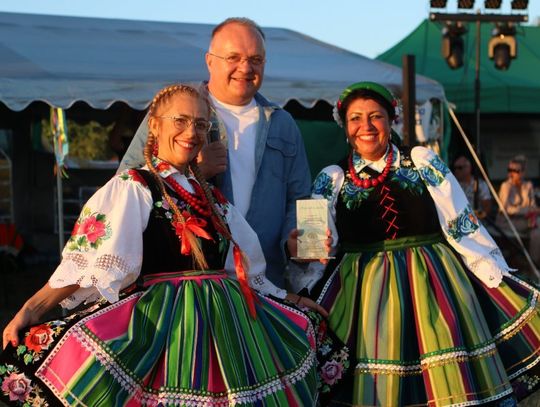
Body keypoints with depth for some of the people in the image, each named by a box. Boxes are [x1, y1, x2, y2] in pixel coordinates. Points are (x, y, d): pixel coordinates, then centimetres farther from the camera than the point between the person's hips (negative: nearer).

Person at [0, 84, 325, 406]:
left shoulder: (213, 200, 17)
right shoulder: (132, 189, -4)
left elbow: (247, 269, 25)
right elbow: (89, 262, -14)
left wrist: (294, 301, 25)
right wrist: (31, 310, -25)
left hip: (222, 325, 7)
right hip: (158, 324, -7)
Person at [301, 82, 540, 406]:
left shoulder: (422, 162, 3)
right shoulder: (332, 179, 6)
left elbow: (463, 227, 2)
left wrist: (503, 286, -1)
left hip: (434, 285, 0)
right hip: (364, 295, 1)